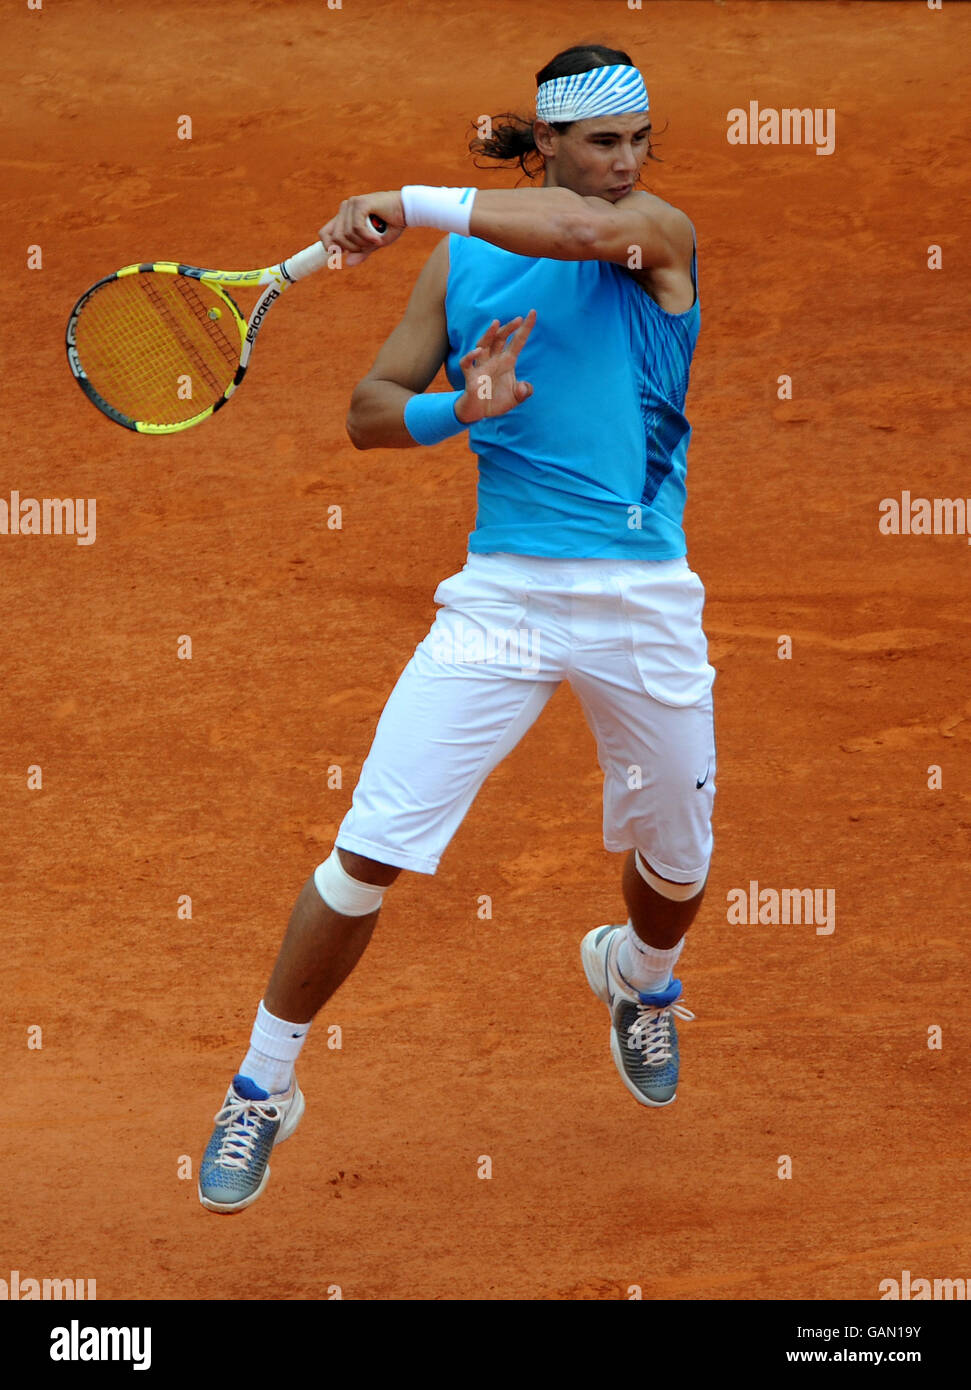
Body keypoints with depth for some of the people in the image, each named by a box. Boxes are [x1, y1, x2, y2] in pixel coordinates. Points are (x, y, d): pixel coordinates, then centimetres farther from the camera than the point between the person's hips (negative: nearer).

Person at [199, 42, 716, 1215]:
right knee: (367, 856, -10)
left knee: (677, 860, 17)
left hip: (643, 600, 0)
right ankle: (261, 1088, 7)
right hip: (502, 590, 0)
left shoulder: (660, 232, -2)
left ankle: (640, 977, 55)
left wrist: (408, 203, -29)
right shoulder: (461, 263, 6)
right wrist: (457, 409, -16)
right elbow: (369, 414, 6)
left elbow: (590, 228, -26)